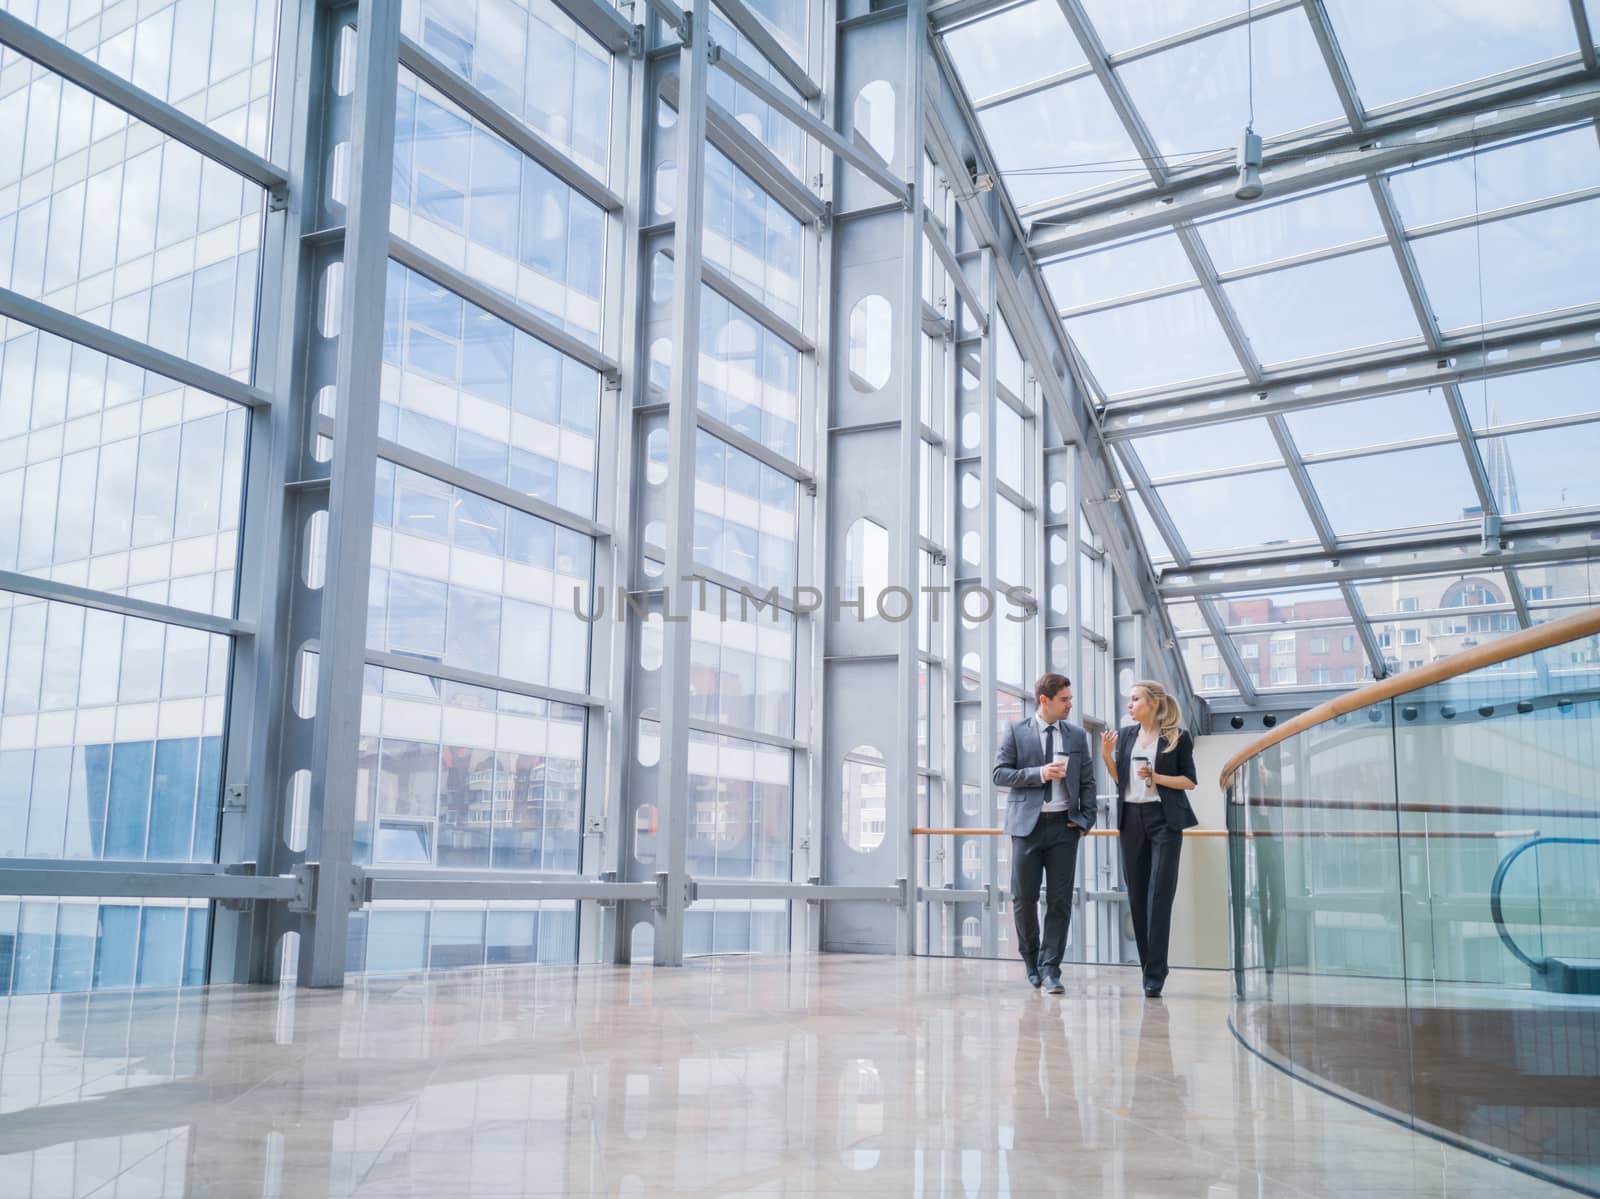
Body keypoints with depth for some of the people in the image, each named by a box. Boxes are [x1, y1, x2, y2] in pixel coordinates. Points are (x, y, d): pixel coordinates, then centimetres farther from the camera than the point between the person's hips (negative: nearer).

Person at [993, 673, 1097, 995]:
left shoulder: (1077, 736, 10)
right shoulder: (1016, 732, 1)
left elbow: (1087, 782, 11)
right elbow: (1000, 774, -3)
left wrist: (1086, 820, -1)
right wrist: (1039, 773, -15)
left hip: (1064, 825, 2)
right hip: (1028, 824, -2)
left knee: (1060, 900, -2)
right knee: (1023, 898, 3)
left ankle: (1049, 968, 4)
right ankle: (1031, 961, 23)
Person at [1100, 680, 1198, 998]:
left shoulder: (1178, 737, -3)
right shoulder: (1125, 735, 9)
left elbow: (1189, 781, -2)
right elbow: (1119, 779, 12)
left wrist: (1156, 777, -15)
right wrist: (1107, 755, -4)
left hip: (1164, 819, -5)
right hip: (1131, 818, 5)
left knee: (1159, 896, -8)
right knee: (1137, 895, 7)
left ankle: (1155, 974, -6)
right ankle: (1147, 966, 17)